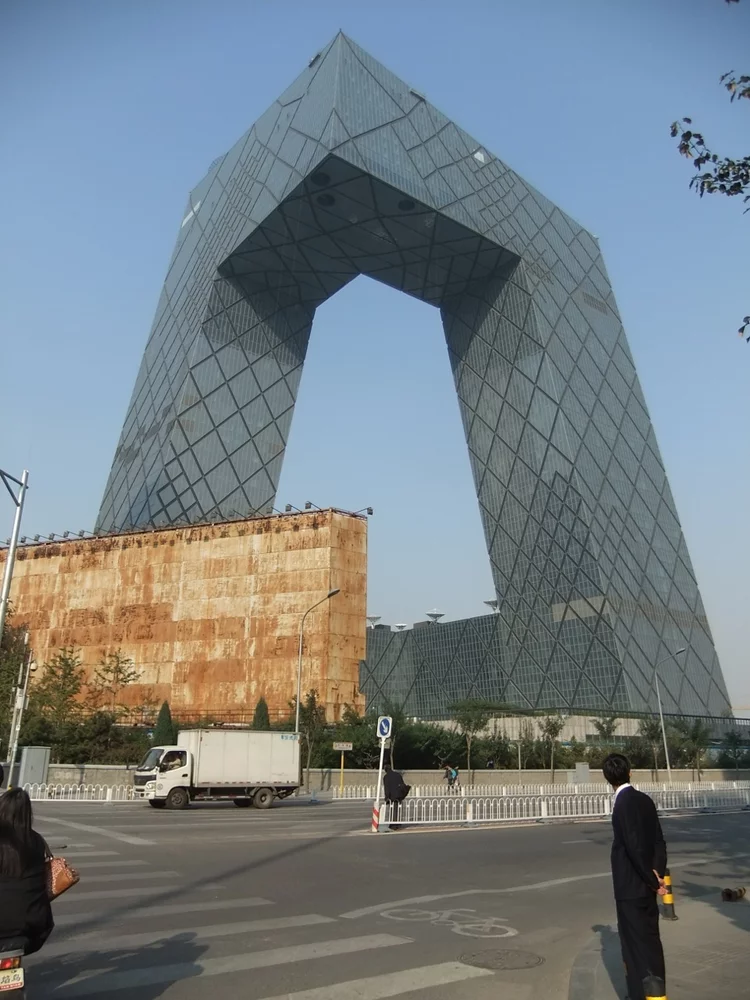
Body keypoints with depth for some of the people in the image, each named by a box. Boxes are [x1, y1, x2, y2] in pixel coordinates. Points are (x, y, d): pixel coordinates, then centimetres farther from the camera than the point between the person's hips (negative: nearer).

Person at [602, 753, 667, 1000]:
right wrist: (657, 873, -5)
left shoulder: (623, 804, -21)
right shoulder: (644, 800, 4)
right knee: (649, 941, 20)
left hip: (631, 887, -8)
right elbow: (659, 842, 4)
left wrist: (653, 881, -12)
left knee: (637, 945, 2)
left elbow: (635, 847, -23)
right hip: (646, 886, 8)